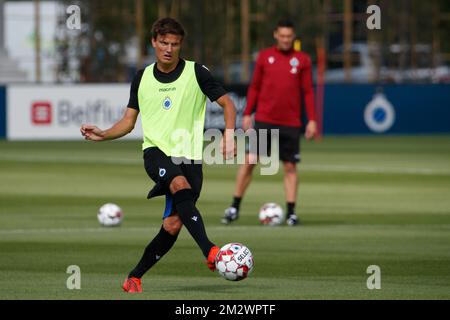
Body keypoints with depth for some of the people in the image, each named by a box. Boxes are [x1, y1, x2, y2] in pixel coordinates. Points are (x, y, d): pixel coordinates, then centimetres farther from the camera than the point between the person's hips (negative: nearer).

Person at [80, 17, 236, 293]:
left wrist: (229, 135, -10)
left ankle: (134, 279, 7)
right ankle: (210, 251, -46)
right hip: (156, 149, 0)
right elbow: (129, 122, 16)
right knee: (181, 186, -35)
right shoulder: (142, 79, 11)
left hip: (188, 156, 0)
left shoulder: (196, 73, 2)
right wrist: (104, 135, -2)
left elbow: (227, 104, 6)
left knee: (173, 226, -9)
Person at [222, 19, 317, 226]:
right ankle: (234, 207, 2)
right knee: (249, 161, -6)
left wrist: (312, 119, -1)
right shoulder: (264, 56, 6)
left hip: (290, 123, 0)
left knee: (290, 166, 1)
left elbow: (308, 91, 5)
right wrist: (247, 114, 5)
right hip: (264, 120, 0)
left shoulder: (302, 60, 4)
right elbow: (254, 87, 10)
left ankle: (291, 212, 5)